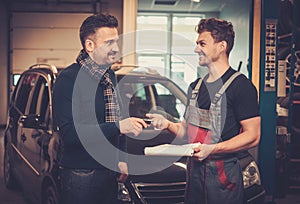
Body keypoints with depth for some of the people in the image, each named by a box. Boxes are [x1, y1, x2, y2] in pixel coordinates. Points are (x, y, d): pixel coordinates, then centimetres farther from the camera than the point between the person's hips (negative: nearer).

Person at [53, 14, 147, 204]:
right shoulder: (69, 79, -17)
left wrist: (122, 159, 11)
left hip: (109, 174, 7)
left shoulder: (110, 76, 10)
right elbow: (69, 133, -25)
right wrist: (119, 127, -29)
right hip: (81, 177, -7)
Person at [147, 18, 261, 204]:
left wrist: (212, 148, -25)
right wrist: (168, 124, -1)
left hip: (224, 174, -7)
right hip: (195, 171, 7)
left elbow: (253, 136, -16)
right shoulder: (196, 87, 14)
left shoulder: (241, 85, -11)